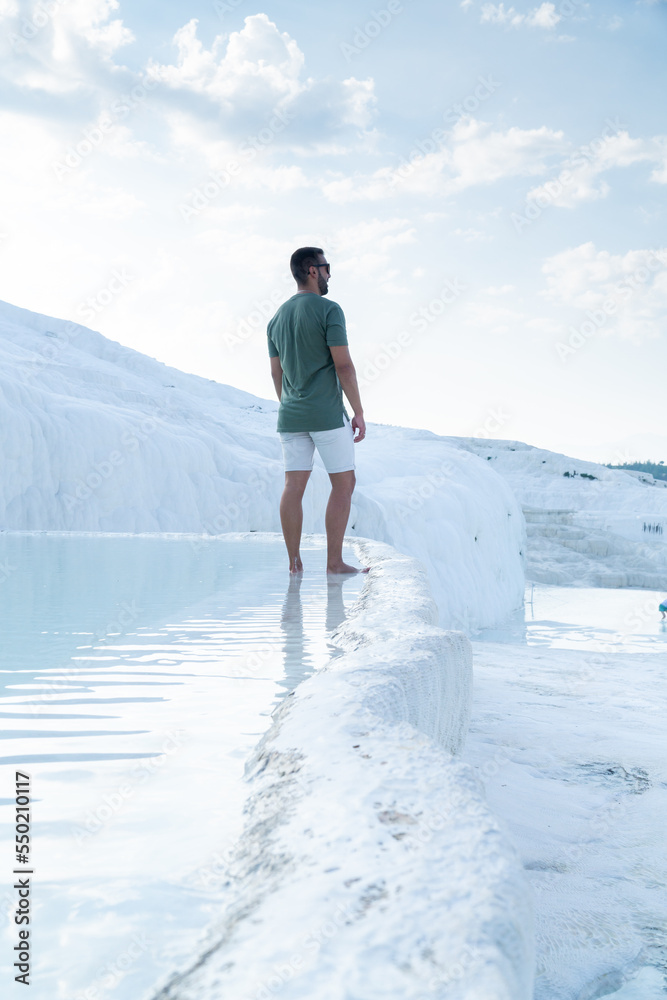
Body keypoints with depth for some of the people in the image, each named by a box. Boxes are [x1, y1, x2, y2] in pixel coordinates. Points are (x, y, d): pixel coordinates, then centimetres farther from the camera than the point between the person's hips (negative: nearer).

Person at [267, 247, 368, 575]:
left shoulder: (276, 319, 13)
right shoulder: (329, 310, -8)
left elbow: (276, 374, 15)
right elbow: (343, 365, -13)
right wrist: (359, 412, -9)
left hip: (291, 415, 6)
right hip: (327, 413, -6)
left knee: (294, 486, 4)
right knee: (343, 483, 2)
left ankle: (294, 561, 4)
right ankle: (334, 561, 0)